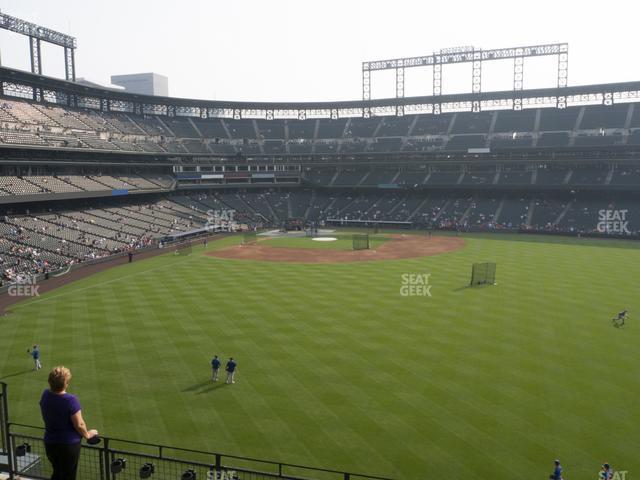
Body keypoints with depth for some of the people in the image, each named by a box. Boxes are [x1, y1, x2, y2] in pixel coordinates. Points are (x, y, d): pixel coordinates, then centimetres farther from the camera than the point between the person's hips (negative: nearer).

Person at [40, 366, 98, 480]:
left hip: (50, 443, 6)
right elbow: (79, 425, -21)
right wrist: (87, 434, -1)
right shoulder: (71, 400, -27)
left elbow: (46, 417, 9)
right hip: (69, 444, -6)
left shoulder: (45, 395, -7)